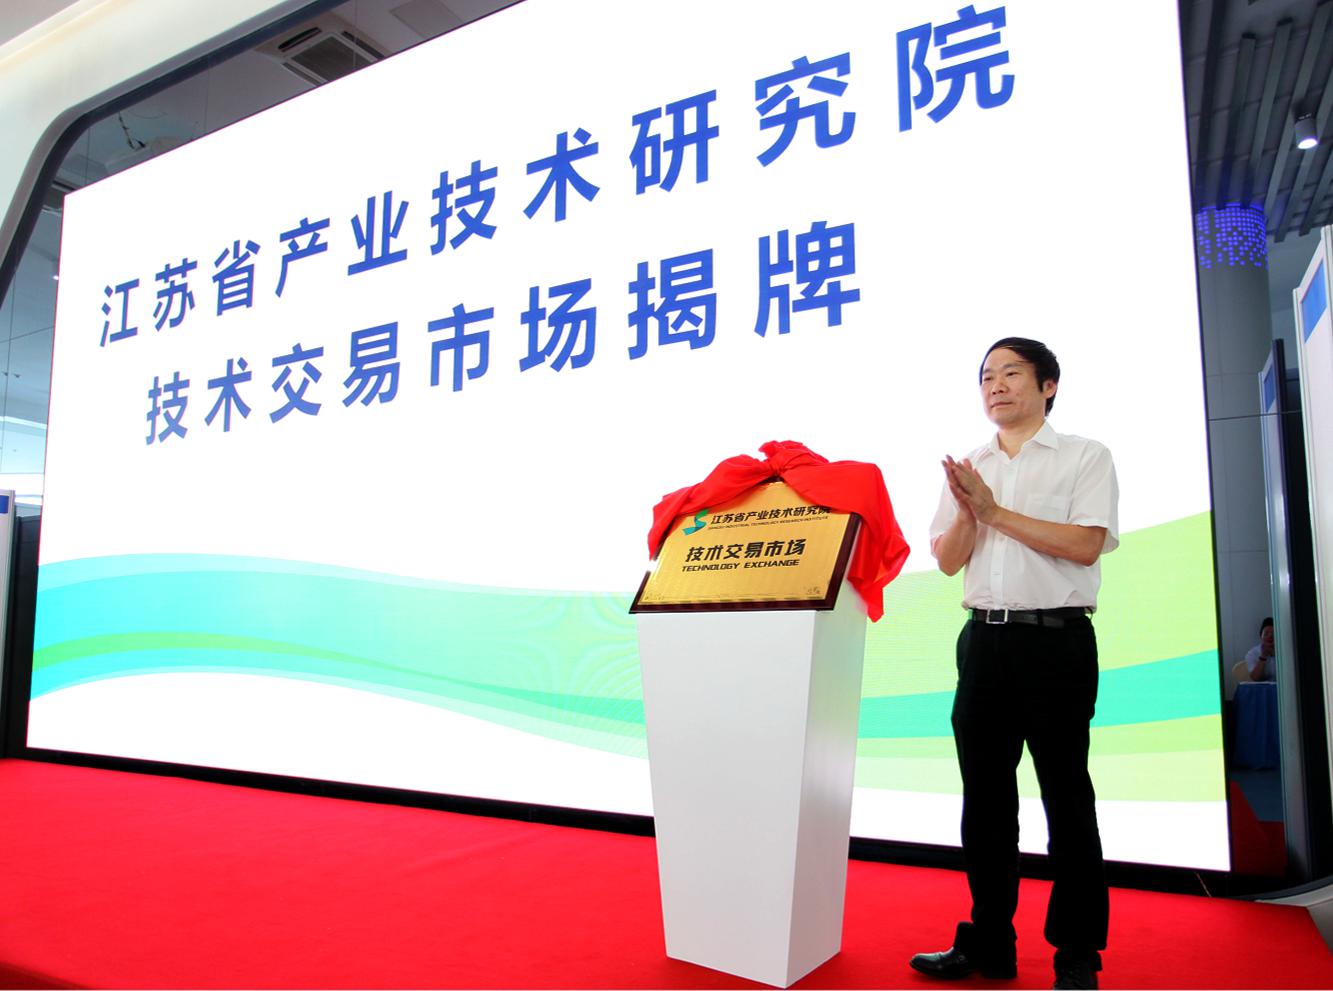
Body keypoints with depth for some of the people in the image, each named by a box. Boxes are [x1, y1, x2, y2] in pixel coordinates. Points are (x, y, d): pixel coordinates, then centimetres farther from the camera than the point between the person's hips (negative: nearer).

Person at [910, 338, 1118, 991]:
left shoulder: (1085, 457, 3)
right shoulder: (967, 469, 15)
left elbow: (1087, 544, -11)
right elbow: (947, 560, 10)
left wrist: (996, 511, -11)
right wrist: (966, 512, -9)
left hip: (1058, 641, -4)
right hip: (985, 639, 5)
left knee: (1066, 796, 3)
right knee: (985, 796, 9)